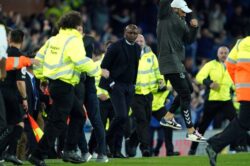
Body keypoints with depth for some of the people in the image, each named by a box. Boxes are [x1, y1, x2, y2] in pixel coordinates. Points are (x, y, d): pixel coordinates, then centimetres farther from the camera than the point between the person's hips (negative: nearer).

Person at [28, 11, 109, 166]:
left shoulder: (54, 39, 13)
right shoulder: (74, 41, -13)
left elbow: (39, 57, 16)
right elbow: (82, 62, -24)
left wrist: (41, 76, 25)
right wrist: (99, 71, -13)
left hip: (53, 82, 9)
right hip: (64, 86, -9)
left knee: (79, 115, 19)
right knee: (57, 123, -6)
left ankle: (69, 151, 16)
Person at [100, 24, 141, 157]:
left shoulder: (137, 48, 11)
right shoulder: (116, 47, -8)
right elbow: (104, 66, -8)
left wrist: (134, 83, 11)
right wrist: (110, 83, -12)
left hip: (129, 87, 6)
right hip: (116, 85, -6)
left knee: (123, 119, 3)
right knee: (121, 115, -17)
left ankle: (116, 150, 7)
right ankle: (108, 140, 4)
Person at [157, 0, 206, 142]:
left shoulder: (182, 22, 16)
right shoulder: (166, 15, -6)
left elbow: (189, 40, 15)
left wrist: (194, 27, 0)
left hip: (178, 63, 10)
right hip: (170, 61, -10)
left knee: (188, 89, 23)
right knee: (185, 94, -10)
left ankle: (168, 118, 32)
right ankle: (191, 132, -9)